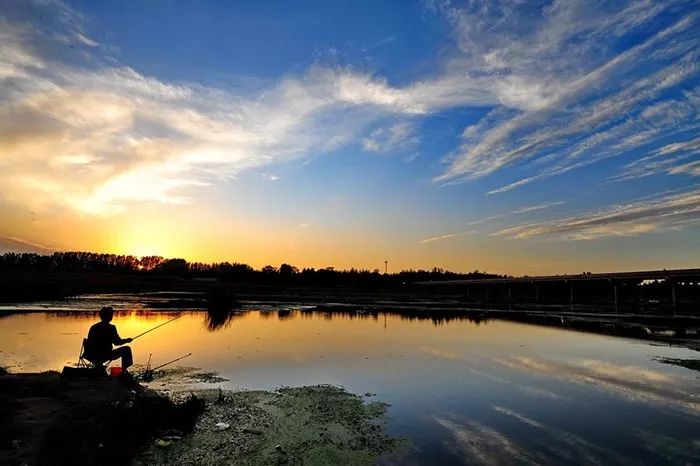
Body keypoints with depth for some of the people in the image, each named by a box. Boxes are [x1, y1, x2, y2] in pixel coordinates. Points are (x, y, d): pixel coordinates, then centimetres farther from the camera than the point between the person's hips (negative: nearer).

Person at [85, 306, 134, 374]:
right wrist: (127, 340, 9)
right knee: (126, 349, 4)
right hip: (104, 356, -7)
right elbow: (117, 342, -10)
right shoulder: (110, 327, -13)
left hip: (91, 356, 7)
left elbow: (90, 342, 14)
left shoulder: (93, 327, 5)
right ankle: (124, 371, 5)